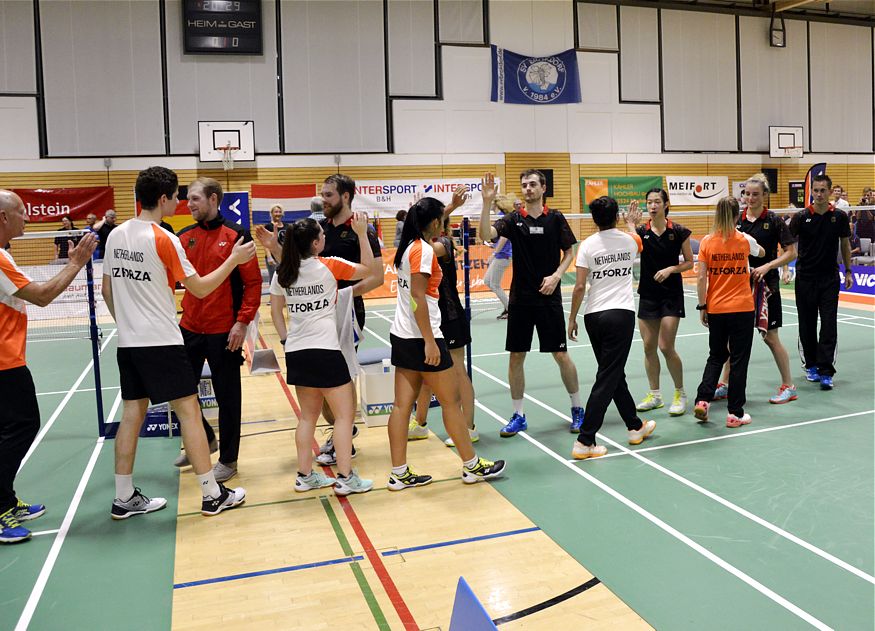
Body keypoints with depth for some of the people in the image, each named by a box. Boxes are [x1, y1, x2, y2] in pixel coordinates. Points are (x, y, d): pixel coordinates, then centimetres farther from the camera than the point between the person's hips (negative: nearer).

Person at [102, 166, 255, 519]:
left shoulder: (116, 236, 7)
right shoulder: (164, 239, -13)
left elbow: (107, 290, 14)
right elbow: (199, 289, -8)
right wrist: (233, 260, -1)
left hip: (128, 343, 7)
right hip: (162, 343, -7)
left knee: (132, 414, 12)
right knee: (189, 411, -1)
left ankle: (124, 499, 19)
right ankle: (213, 494, 5)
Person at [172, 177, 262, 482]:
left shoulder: (236, 236, -8)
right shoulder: (184, 237, 7)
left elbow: (253, 282, -9)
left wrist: (242, 322, -15)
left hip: (224, 331, -5)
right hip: (189, 328, 6)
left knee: (227, 396, 5)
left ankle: (228, 459, 20)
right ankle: (204, 440, 38)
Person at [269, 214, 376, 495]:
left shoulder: (282, 272, 5)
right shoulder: (330, 266, -8)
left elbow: (275, 309, 11)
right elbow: (368, 269, 4)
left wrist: (286, 338, 17)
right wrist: (362, 234, 7)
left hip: (296, 352, 6)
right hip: (325, 351, -6)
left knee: (308, 415, 16)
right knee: (345, 414, 3)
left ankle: (305, 476, 21)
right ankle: (345, 478, 3)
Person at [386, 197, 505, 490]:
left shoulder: (409, 246, 11)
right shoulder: (423, 250, -14)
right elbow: (418, 297, -21)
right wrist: (429, 342, -22)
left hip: (401, 336, 9)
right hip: (422, 337, -9)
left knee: (402, 404, 7)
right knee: (451, 402, 3)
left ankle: (399, 473, 11)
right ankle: (472, 466, 14)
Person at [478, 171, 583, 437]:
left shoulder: (555, 218, 1)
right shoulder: (513, 219, 1)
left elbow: (569, 252, 5)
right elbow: (486, 234, -15)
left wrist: (556, 276, -11)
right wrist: (487, 203, -27)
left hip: (549, 298, -1)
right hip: (520, 299, 1)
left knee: (561, 355, 2)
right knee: (516, 357, 4)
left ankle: (577, 409, 21)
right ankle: (518, 416, 17)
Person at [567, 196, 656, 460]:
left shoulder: (588, 245, -2)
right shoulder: (629, 240, 4)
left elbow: (579, 286, -7)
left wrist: (572, 318, 2)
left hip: (593, 317, 2)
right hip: (621, 314, -2)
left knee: (614, 375, 17)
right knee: (607, 379, -4)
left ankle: (635, 427, 31)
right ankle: (584, 442, -7)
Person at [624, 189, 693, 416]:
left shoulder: (679, 231, -5)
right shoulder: (641, 231, 1)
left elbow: (689, 262, 1)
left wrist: (671, 269, -15)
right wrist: (630, 226, -26)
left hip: (671, 294, -3)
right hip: (647, 294, 3)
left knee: (666, 347, -7)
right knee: (649, 347, 7)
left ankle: (680, 394, 12)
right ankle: (655, 395, 21)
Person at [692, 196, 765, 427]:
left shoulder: (707, 242, -4)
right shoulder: (745, 240, -3)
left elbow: (701, 278, -5)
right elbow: (762, 252, 20)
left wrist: (702, 306, 3)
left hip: (715, 309, 2)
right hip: (742, 309, -1)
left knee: (716, 357, 17)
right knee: (738, 360, 5)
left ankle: (702, 401, 5)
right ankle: (735, 414, 8)